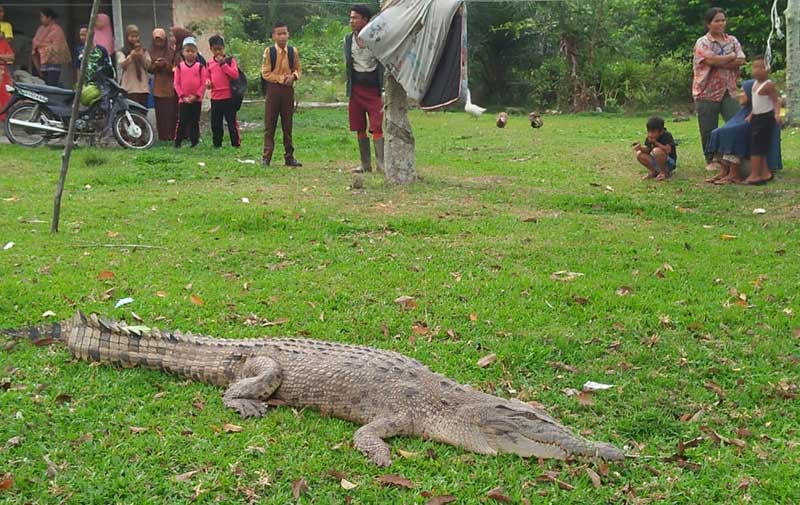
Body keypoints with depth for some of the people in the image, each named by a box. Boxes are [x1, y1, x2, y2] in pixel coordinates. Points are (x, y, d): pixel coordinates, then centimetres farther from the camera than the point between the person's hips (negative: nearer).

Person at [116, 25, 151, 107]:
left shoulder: (144, 51, 14)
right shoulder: (122, 52, 4)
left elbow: (148, 65, 3)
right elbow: (122, 64, -13)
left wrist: (142, 56, -15)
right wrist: (131, 56, -29)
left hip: (143, 87, 4)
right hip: (129, 88, -3)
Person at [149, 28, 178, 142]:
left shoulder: (171, 51, 1)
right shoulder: (152, 52, 11)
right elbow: (150, 69, 9)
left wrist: (166, 64, -17)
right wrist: (155, 64, -11)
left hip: (170, 87, -2)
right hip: (158, 88, 3)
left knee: (172, 112, -5)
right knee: (160, 114, 0)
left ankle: (172, 136, 0)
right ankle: (163, 137, 3)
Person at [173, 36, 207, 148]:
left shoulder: (200, 66, 0)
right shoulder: (179, 66, 3)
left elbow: (203, 83, -4)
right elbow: (176, 83, 1)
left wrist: (196, 96, -12)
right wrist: (183, 96, -9)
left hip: (196, 100, 0)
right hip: (183, 100, 0)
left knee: (195, 122, 6)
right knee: (181, 122, -1)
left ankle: (194, 143, 11)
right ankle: (177, 142, 3)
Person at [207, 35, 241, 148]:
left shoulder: (230, 60, -2)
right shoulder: (210, 63, 11)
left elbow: (235, 75, -13)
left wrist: (223, 63, -15)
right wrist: (208, 81, -3)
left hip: (228, 97, -5)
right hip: (215, 98, 5)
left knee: (232, 122, 0)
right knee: (215, 123, 11)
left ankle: (236, 143, 6)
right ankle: (217, 144, 20)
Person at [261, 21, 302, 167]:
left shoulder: (293, 51, 3)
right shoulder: (269, 52, -5)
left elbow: (297, 69, 11)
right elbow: (265, 73, -6)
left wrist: (293, 76, -11)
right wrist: (282, 78, -13)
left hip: (288, 89, 3)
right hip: (273, 89, -3)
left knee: (287, 124, 8)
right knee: (269, 124, -1)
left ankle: (289, 157, 14)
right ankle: (266, 156, 2)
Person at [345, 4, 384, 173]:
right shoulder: (348, 39, 8)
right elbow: (347, 65, 13)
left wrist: (384, 88, -9)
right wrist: (349, 89, 7)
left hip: (373, 89, -4)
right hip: (356, 88, 4)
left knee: (377, 127, -10)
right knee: (360, 129, 8)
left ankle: (380, 163, -10)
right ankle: (365, 164, 16)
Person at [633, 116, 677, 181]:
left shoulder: (667, 136, -22)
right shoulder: (650, 137, -2)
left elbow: (668, 150, -37)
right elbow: (647, 149, -3)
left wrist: (655, 143, -35)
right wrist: (640, 147, -24)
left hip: (669, 163, -6)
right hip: (656, 162, 6)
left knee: (657, 151, -35)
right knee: (639, 154, -12)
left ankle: (664, 173, -14)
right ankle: (653, 172, 5)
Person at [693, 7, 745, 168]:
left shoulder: (732, 40, 11)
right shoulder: (702, 43, -4)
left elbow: (740, 61, -4)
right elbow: (711, 60, -22)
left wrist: (719, 62, -15)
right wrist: (731, 56, -7)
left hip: (728, 90, 4)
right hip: (707, 92, -4)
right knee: (709, 130, 3)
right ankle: (710, 161, 16)